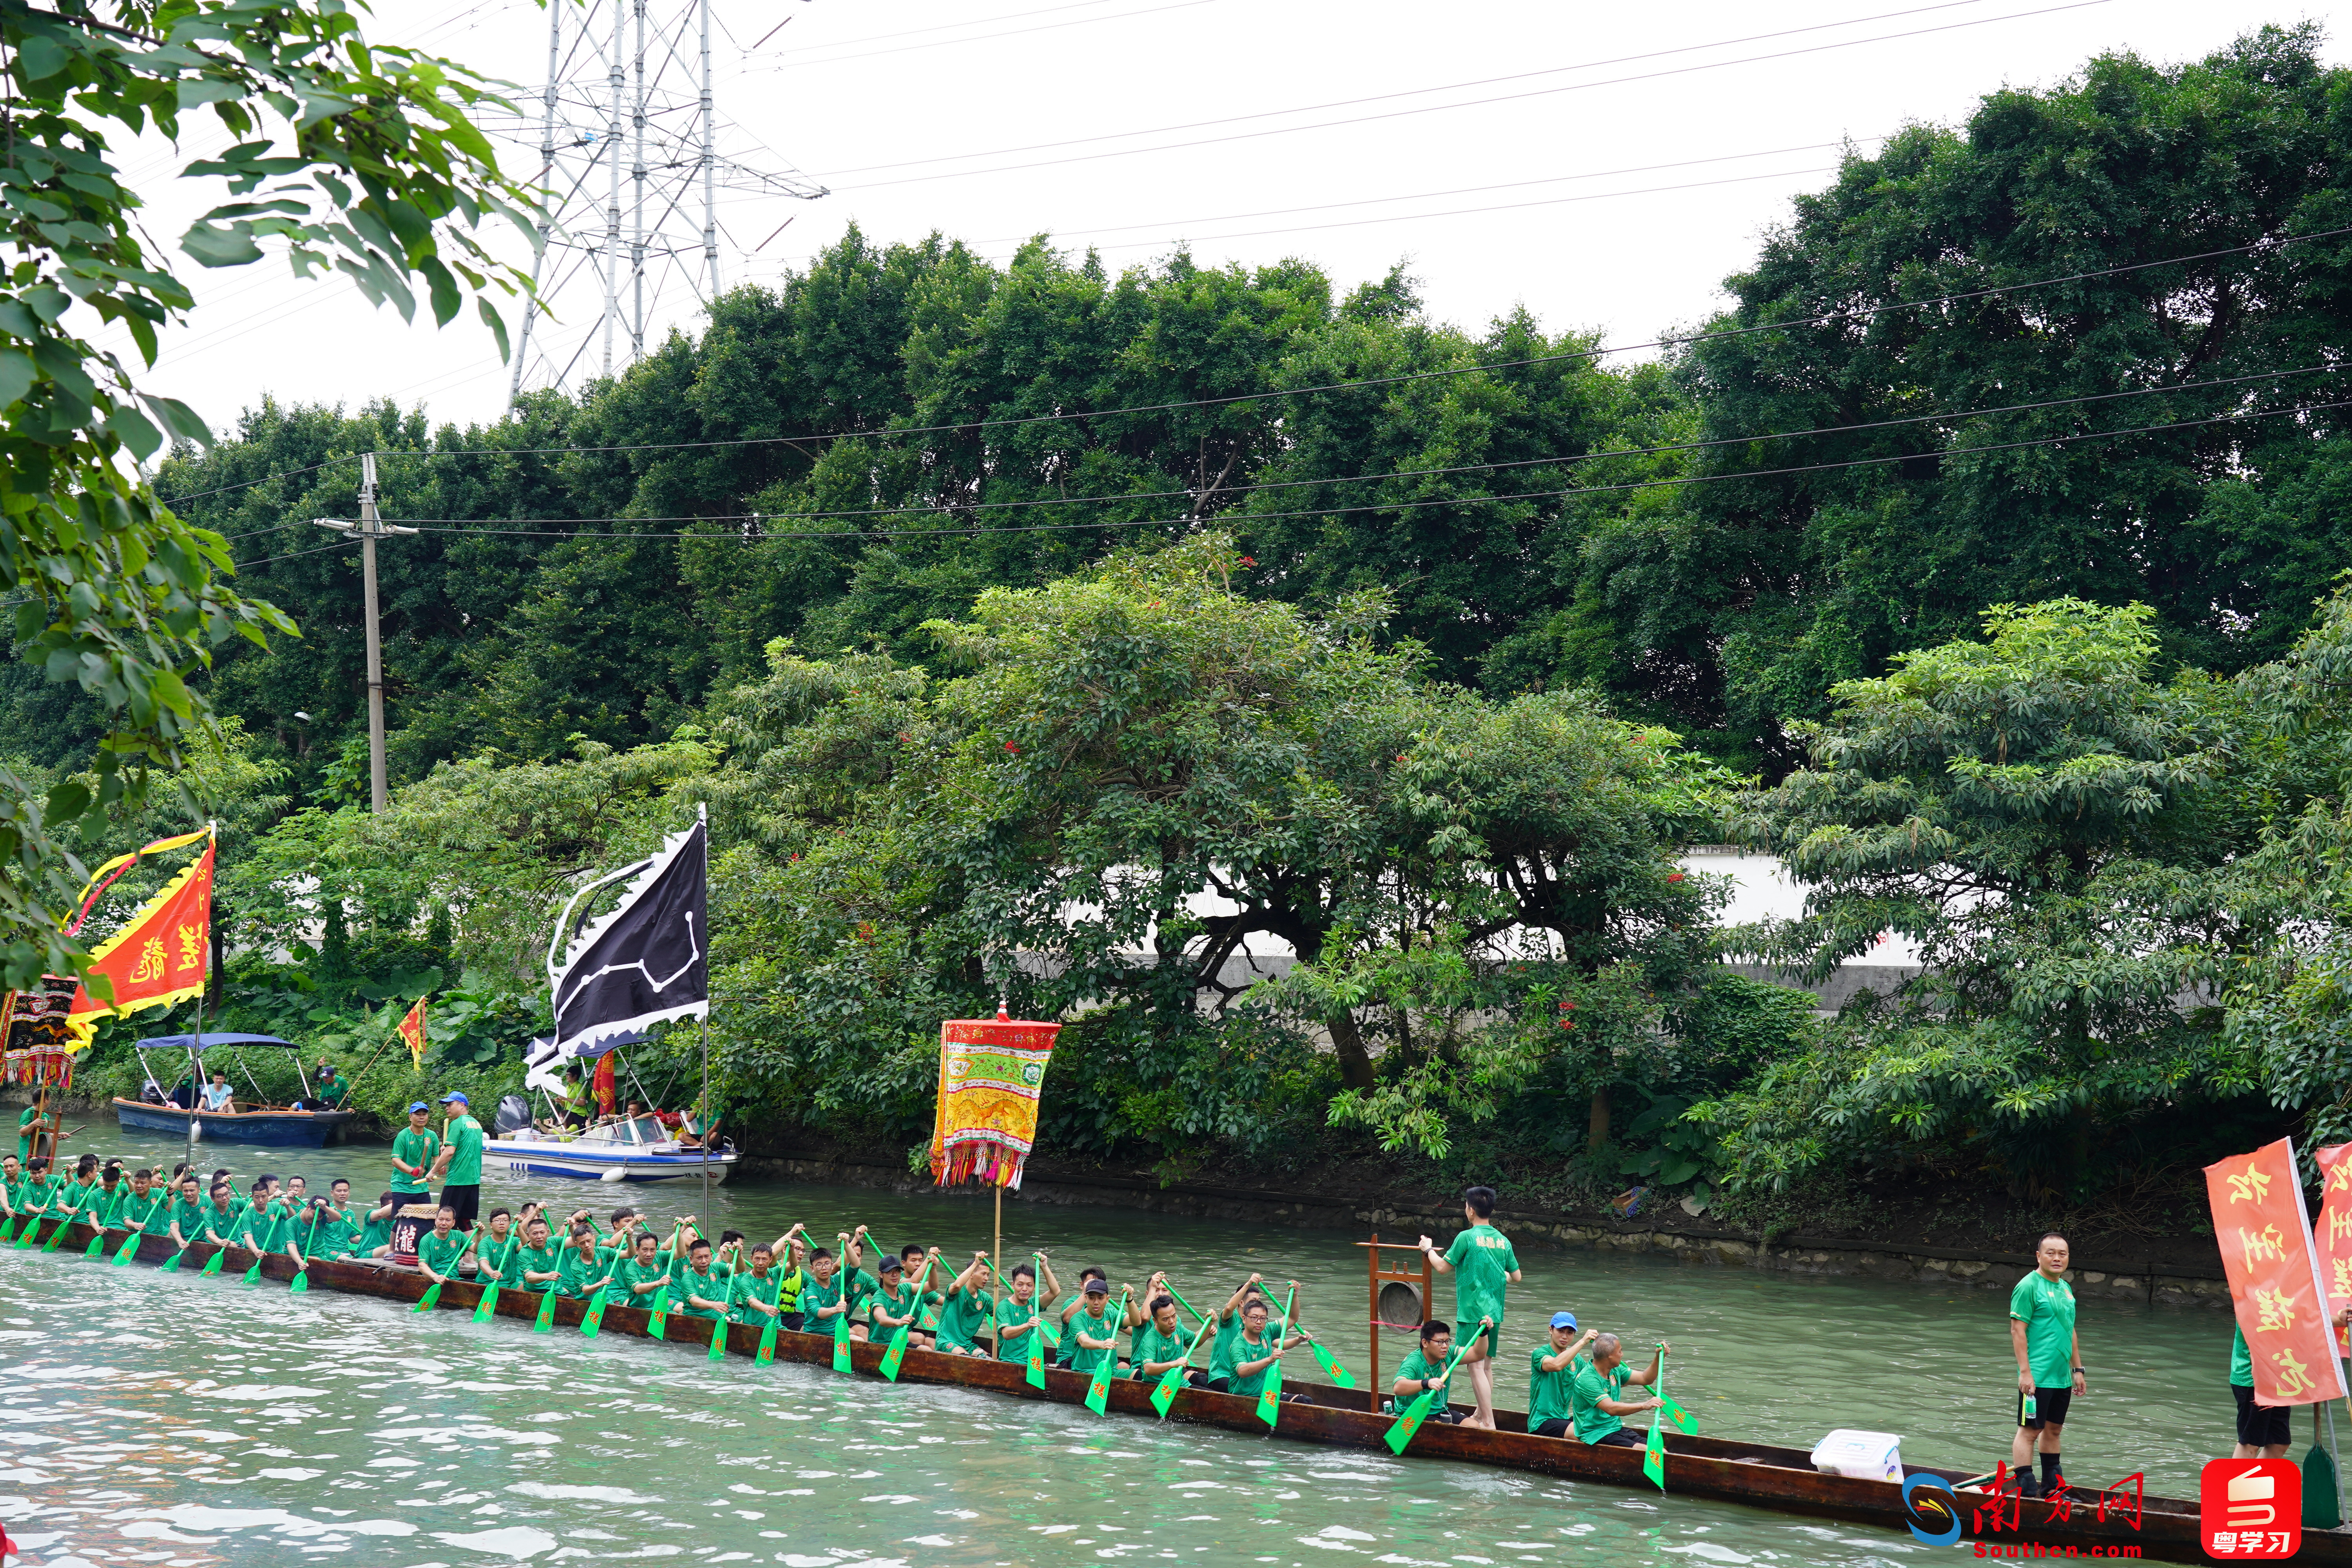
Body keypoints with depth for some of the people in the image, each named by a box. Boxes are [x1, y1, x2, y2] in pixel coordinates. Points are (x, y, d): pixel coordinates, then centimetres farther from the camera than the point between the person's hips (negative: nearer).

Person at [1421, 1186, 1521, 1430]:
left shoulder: (1467, 1237, -11)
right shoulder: (1503, 1240, 7)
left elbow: (1442, 1267, -4)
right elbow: (1516, 1277, 13)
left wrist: (1429, 1249, 13)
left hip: (1473, 1311, -7)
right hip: (1495, 1311, 7)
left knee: (1475, 1365, -5)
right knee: (1486, 1365, 16)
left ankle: (1488, 1423, -9)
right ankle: (1481, 1415, 26)